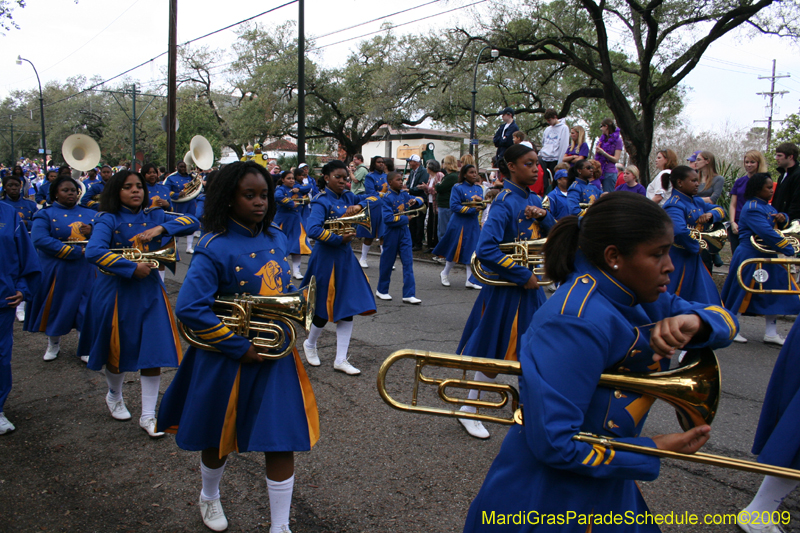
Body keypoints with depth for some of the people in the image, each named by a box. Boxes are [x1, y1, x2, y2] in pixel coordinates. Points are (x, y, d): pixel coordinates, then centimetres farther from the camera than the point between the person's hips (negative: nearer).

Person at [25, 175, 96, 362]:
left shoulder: (89, 214, 12)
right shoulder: (45, 214, -1)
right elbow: (40, 240, -18)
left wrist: (93, 231, -15)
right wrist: (76, 252, -21)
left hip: (86, 271, 2)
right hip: (57, 271, -2)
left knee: (88, 310, 2)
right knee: (55, 308, 11)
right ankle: (53, 345, 34)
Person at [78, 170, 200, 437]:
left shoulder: (154, 216, 5)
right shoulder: (108, 220, -8)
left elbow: (192, 222, -5)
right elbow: (93, 252, -24)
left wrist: (160, 228, -19)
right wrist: (132, 268, -26)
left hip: (150, 292, 3)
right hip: (117, 292, -3)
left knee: (153, 353, -2)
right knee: (118, 352, 12)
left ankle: (148, 416, 9)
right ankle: (114, 396, 43)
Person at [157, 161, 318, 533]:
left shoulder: (276, 238, 2)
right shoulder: (215, 248, -18)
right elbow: (189, 308, -24)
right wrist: (239, 348, -20)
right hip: (229, 360, -4)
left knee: (283, 439, 3)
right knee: (219, 437, 18)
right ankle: (209, 497, 49)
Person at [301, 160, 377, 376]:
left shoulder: (347, 197, 6)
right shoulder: (322, 202, -14)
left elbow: (375, 199, 5)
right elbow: (313, 230, -29)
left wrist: (359, 205, -13)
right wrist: (339, 239, -20)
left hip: (346, 257, 7)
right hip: (326, 259, -6)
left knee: (348, 309, 5)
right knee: (325, 310, 6)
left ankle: (340, 360, 14)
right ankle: (310, 344, 35)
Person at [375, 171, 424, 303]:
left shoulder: (404, 194, 5)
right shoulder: (387, 198, -13)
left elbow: (420, 200, 16)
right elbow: (388, 218, -22)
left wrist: (415, 200, -7)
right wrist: (406, 218, -17)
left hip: (404, 232, 5)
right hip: (391, 233, -5)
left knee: (408, 262, 0)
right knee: (387, 262, 8)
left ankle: (409, 295, 1)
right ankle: (382, 290, 26)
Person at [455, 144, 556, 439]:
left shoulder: (533, 199, 7)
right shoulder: (505, 202, -18)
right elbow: (486, 250, -29)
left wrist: (543, 216, -11)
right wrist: (524, 275, -22)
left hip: (530, 285, 8)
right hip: (506, 289, -8)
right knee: (495, 355, 3)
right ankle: (468, 412, 20)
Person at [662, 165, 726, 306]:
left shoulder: (695, 201, 9)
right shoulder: (674, 205, -21)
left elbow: (720, 210, 17)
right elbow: (679, 231, -38)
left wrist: (710, 214, -7)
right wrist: (697, 248, -23)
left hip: (693, 257, 10)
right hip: (679, 258, -10)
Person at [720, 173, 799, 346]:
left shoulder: (767, 206, 11)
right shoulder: (752, 208, -19)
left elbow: (780, 224, 19)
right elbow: (767, 233, -29)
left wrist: (782, 218, -5)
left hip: (768, 257, 10)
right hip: (750, 257, -9)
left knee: (775, 292, 10)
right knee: (741, 292, 0)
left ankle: (771, 333, 17)